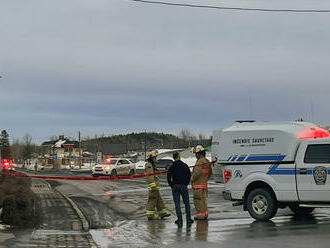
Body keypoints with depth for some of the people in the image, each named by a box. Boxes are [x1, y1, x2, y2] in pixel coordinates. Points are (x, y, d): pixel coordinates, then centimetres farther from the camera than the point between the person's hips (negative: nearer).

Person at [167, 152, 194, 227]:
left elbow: (168, 178, -5)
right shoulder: (185, 166, -1)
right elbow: (189, 176, 2)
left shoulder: (171, 167, -1)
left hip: (175, 187, 0)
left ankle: (179, 220, -1)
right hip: (184, 187, 0)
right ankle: (188, 219, 6)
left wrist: (172, 185, 6)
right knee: (186, 203, 9)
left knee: (177, 204, 3)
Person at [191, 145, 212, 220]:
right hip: (204, 183, 9)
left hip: (198, 184, -9)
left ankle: (200, 215, -4)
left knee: (198, 200, -5)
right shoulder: (207, 162, 11)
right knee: (203, 199, 16)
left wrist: (192, 179, -10)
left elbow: (197, 173, -25)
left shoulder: (200, 162, -19)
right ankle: (205, 214, 21)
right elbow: (210, 172, 19)